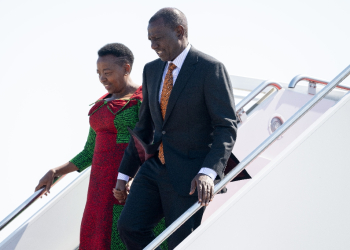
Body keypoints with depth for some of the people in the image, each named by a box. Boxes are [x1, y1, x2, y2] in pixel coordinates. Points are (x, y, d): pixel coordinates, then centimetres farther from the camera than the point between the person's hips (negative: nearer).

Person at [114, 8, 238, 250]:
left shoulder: (211, 69, -12)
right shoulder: (152, 69, 10)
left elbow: (227, 128, -16)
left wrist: (208, 173, -29)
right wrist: (124, 173, 16)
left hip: (191, 175, -6)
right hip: (155, 167, 6)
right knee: (129, 226, -10)